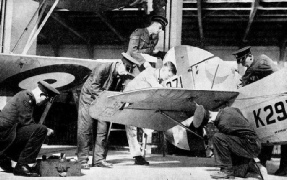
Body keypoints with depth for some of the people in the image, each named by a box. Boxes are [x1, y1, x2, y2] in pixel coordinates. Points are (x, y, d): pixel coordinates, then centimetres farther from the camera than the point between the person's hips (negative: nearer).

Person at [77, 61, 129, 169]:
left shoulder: (121, 76, -6)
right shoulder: (104, 68, -25)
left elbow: (116, 91, -1)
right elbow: (93, 87, -27)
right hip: (89, 98, -6)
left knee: (103, 130, 0)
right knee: (85, 130, -4)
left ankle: (99, 159, 7)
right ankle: (82, 160, 2)